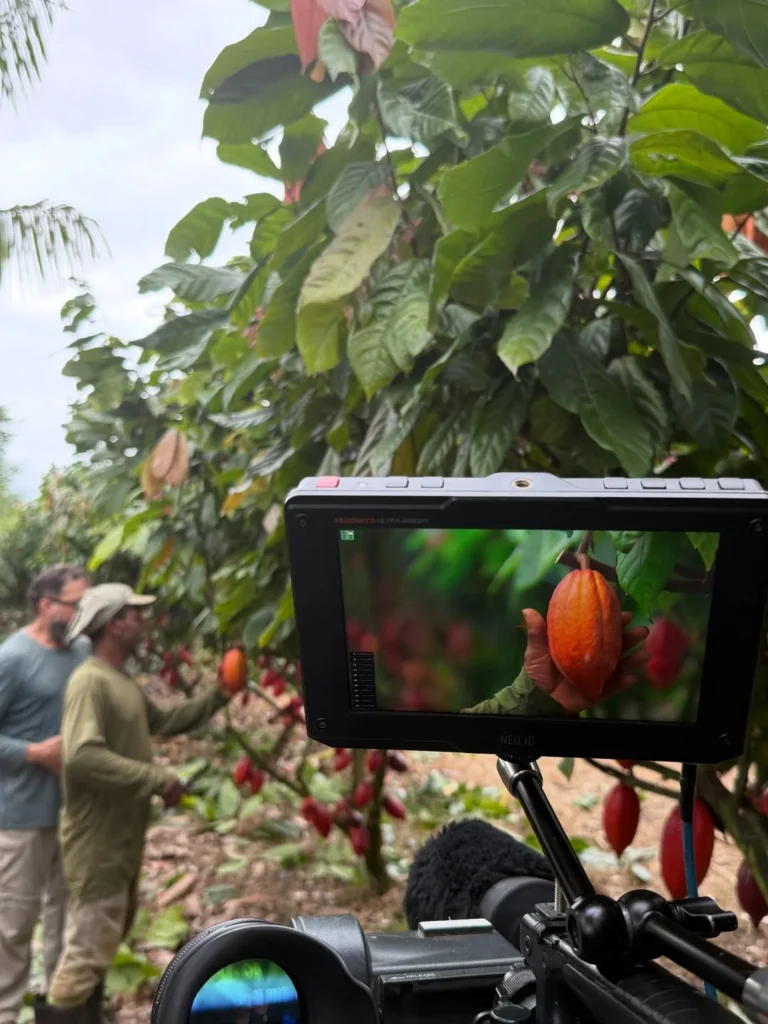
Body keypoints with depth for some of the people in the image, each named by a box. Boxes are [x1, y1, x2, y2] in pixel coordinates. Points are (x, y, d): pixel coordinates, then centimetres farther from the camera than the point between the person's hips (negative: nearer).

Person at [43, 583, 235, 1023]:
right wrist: (158, 780, -28)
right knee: (89, 947, 0)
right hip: (98, 842, -10)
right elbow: (82, 756, -33)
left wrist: (216, 698, 12)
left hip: (123, 837, 10)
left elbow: (162, 721, 21)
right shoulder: (90, 681, -23)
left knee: (108, 937, 23)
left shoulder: (125, 682, 10)